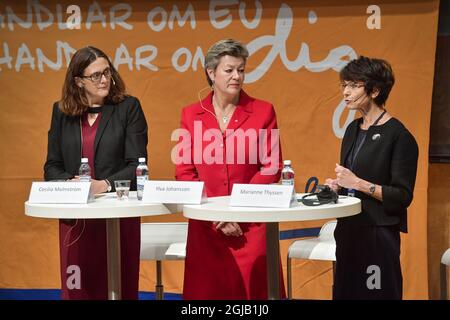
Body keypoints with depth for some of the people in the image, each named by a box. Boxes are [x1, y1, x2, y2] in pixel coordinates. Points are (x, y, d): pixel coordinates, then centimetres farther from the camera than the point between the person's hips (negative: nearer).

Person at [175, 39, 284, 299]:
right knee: (208, 289, 4)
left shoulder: (263, 111, 2)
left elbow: (272, 168, -1)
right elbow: (184, 172, 4)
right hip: (206, 226, 1)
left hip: (251, 224, -1)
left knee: (252, 289, 0)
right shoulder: (191, 115, 7)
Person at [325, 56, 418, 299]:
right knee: (346, 292, 12)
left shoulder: (398, 136, -12)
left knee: (376, 293, -1)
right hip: (348, 229, 7)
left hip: (378, 233, -7)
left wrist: (358, 183, -20)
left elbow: (403, 196, -14)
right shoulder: (353, 129, 11)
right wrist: (337, 186, 2)